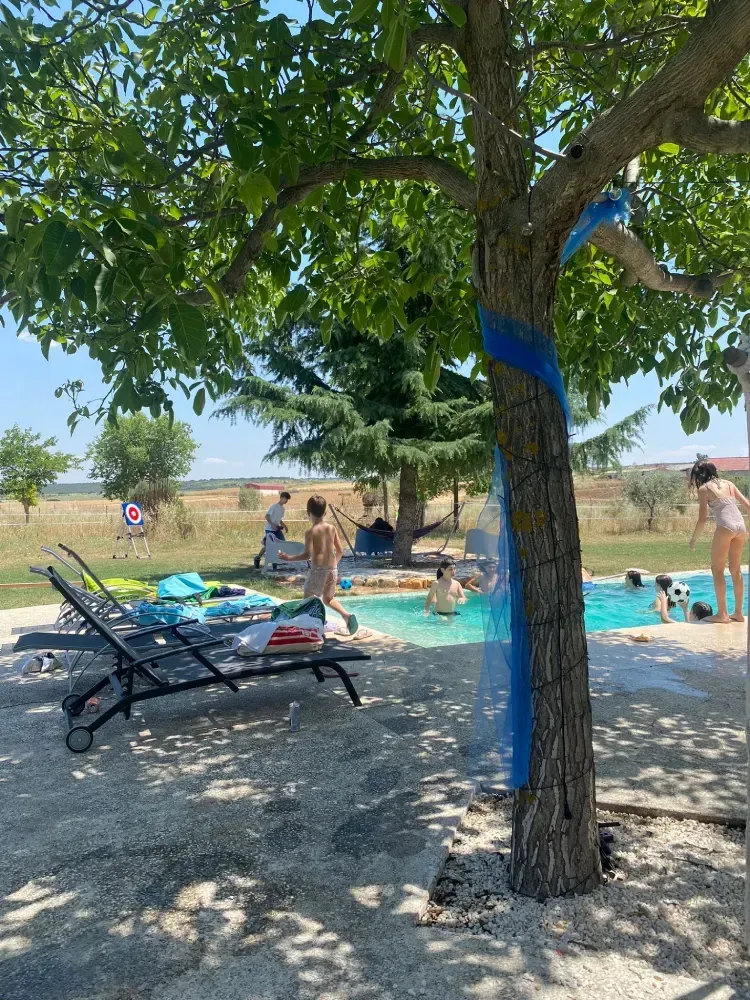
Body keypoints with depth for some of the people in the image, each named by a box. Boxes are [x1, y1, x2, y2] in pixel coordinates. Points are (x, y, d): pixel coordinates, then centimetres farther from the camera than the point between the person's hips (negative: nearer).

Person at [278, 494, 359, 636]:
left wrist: (289, 558, -9)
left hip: (318, 568, -6)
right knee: (328, 598, 21)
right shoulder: (332, 528, 7)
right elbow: (340, 551, 9)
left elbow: (307, 554, -17)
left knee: (308, 597, 6)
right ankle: (347, 615, 1)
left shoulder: (310, 532, -8)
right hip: (332, 568, 6)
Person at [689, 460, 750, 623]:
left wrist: (694, 538, 11)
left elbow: (702, 519, -2)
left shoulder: (703, 489, 2)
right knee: (735, 570, 15)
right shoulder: (728, 483, 18)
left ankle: (722, 614, 4)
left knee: (717, 570, 4)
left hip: (725, 526, -6)